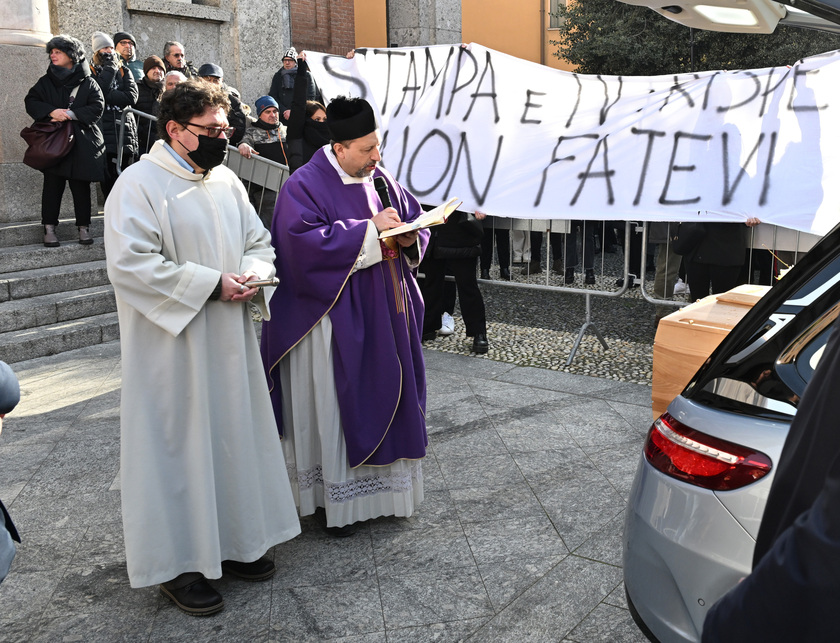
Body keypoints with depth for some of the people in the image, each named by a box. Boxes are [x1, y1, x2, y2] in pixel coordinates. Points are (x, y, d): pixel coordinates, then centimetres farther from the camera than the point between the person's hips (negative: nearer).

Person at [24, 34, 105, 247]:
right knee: (52, 185, -1)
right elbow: (30, 101, 4)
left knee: (81, 187, 1)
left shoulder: (88, 83, 6)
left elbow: (98, 107, -5)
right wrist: (51, 111, -15)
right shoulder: (46, 81, 13)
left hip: (81, 144, -1)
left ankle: (84, 227, 9)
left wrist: (70, 114, -15)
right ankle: (49, 228, 4)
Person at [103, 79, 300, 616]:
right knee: (178, 446, 2)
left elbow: (259, 242, 17)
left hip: (229, 341, 7)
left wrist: (252, 272, -6)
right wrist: (210, 283, -21)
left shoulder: (226, 181, 11)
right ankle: (178, 565, 17)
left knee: (234, 435, 14)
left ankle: (231, 541, 31)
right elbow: (130, 264, -20)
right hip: (172, 350, -7)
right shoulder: (139, 184, -11)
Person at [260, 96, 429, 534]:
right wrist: (369, 229, -23)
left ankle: (380, 484, 27)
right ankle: (335, 498, 14)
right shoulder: (305, 185, -10)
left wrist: (409, 238, -5)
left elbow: (416, 218, 19)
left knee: (384, 393, 12)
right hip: (337, 318, -7)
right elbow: (306, 240, -24)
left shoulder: (382, 180, 11)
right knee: (335, 404, 1)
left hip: (384, 314, 7)